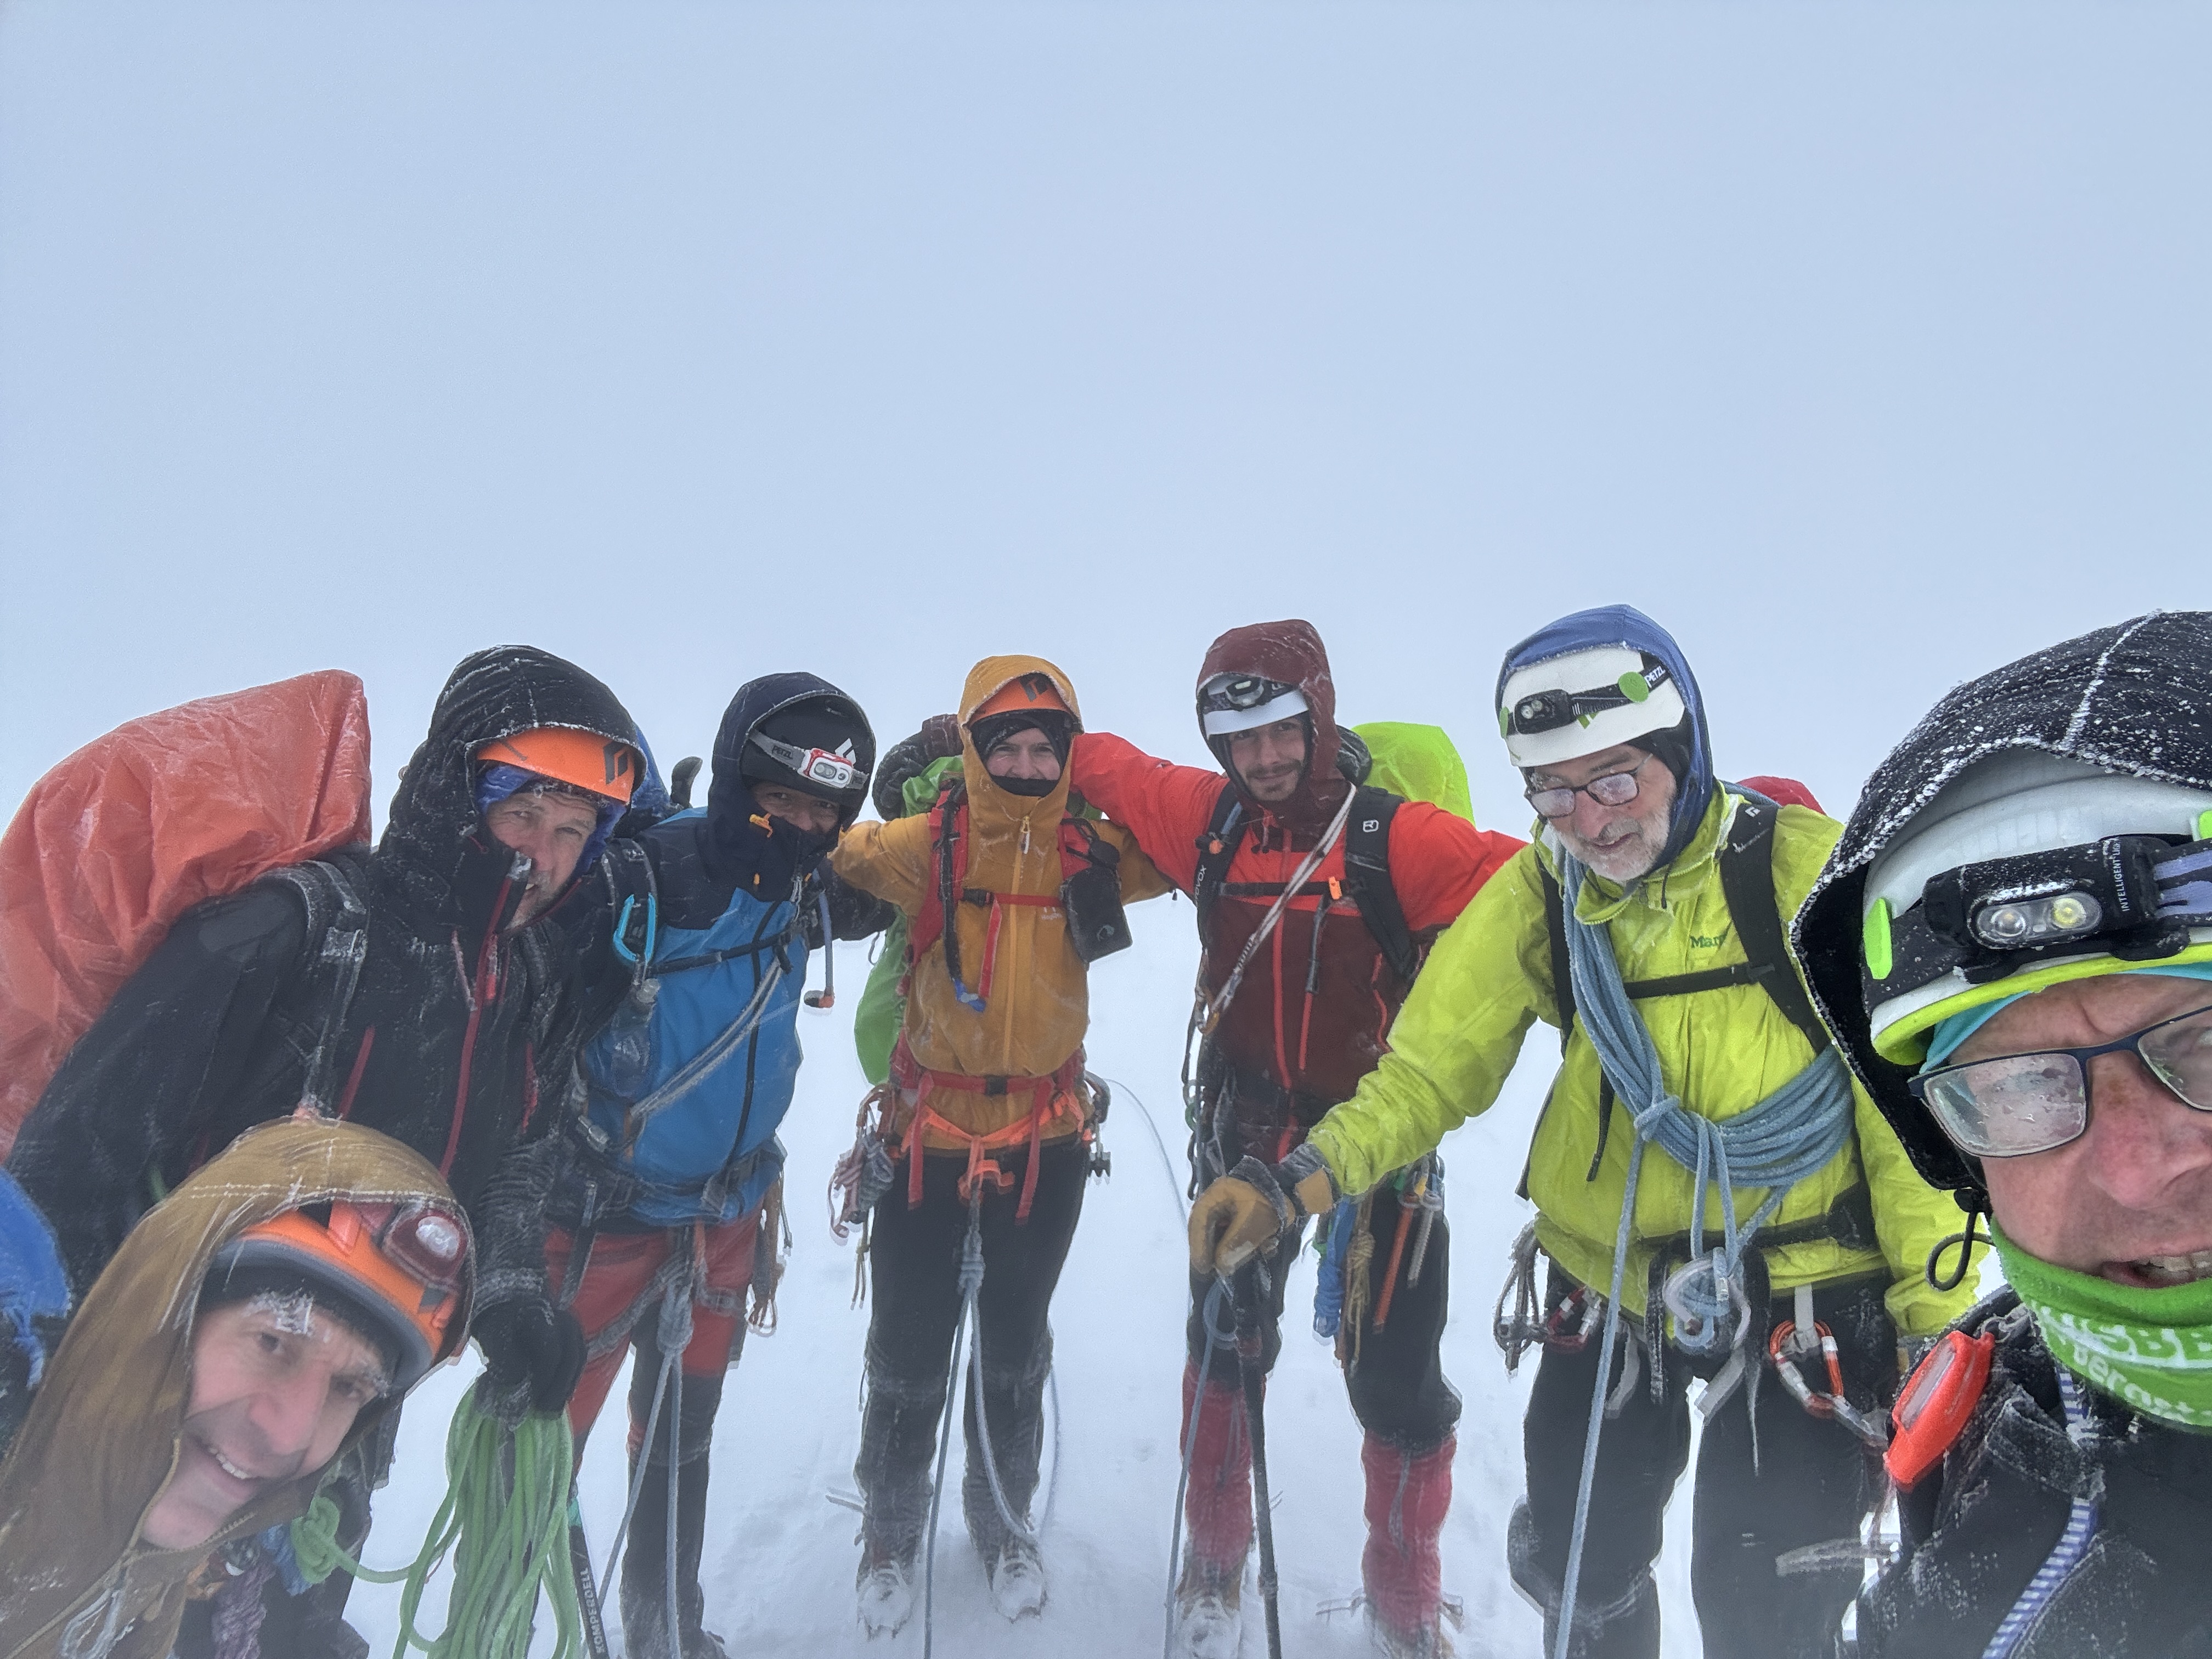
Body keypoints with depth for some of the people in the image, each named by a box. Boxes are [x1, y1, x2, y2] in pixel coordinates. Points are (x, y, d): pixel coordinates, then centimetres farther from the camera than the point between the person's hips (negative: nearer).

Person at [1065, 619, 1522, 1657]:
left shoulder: (1396, 838, -19)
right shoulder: (1207, 816, -8)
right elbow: (1097, 763, 6)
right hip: (1247, 1129, 3)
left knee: (1398, 1385, 7)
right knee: (1223, 1349, 15)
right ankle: (1214, 1570, 39)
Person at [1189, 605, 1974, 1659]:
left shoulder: (1805, 867, -16)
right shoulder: (1533, 897, -8)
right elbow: (1427, 1071, -8)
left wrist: (1947, 1324, -11)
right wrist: (1296, 1180, -24)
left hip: (1803, 1302, -3)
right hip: (1604, 1296, 3)